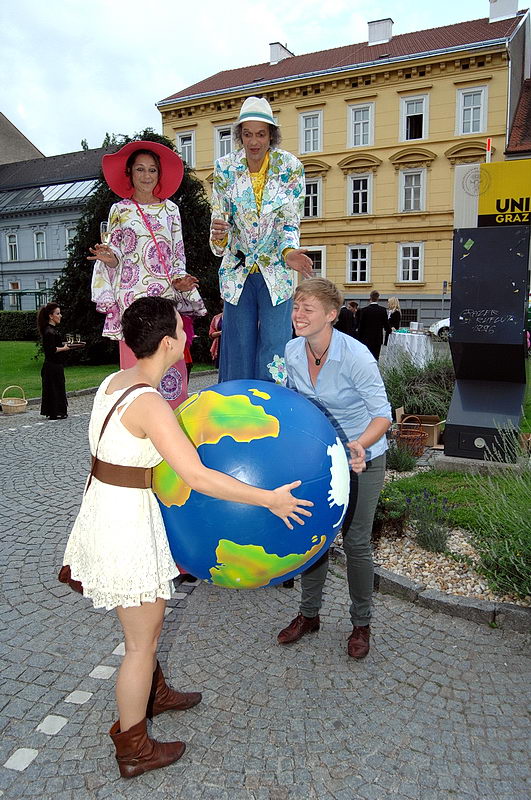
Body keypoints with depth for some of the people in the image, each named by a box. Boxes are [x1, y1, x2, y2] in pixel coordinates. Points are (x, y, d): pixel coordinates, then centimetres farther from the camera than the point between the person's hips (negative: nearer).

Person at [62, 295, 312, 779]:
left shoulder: (117, 381, 2)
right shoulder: (149, 403, -26)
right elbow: (198, 477, -31)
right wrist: (270, 499, -24)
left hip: (105, 507, 9)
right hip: (126, 521, -9)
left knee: (148, 618, 28)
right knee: (143, 639, 10)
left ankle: (152, 695, 52)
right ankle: (133, 750, 30)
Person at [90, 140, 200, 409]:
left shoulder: (170, 209, 14)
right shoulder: (120, 210, 9)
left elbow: (178, 252, 15)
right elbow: (115, 254, 8)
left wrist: (179, 279, -3)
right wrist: (109, 257, -15)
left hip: (165, 292, 2)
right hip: (133, 293, -2)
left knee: (171, 359, -4)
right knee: (136, 359, -6)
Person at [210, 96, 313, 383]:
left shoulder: (290, 167, -6)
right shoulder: (225, 168, -3)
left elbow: (290, 222, -7)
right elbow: (220, 217, -2)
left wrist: (289, 251, -27)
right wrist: (218, 235, -27)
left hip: (276, 271, -1)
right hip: (237, 270, 1)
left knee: (274, 353, -5)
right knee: (239, 349, 6)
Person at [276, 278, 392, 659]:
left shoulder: (356, 355, -26)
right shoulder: (293, 350, -9)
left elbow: (383, 415, -23)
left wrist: (360, 444, -40)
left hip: (361, 458, -5)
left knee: (356, 542, 4)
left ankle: (361, 623, 28)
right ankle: (309, 613, 33)